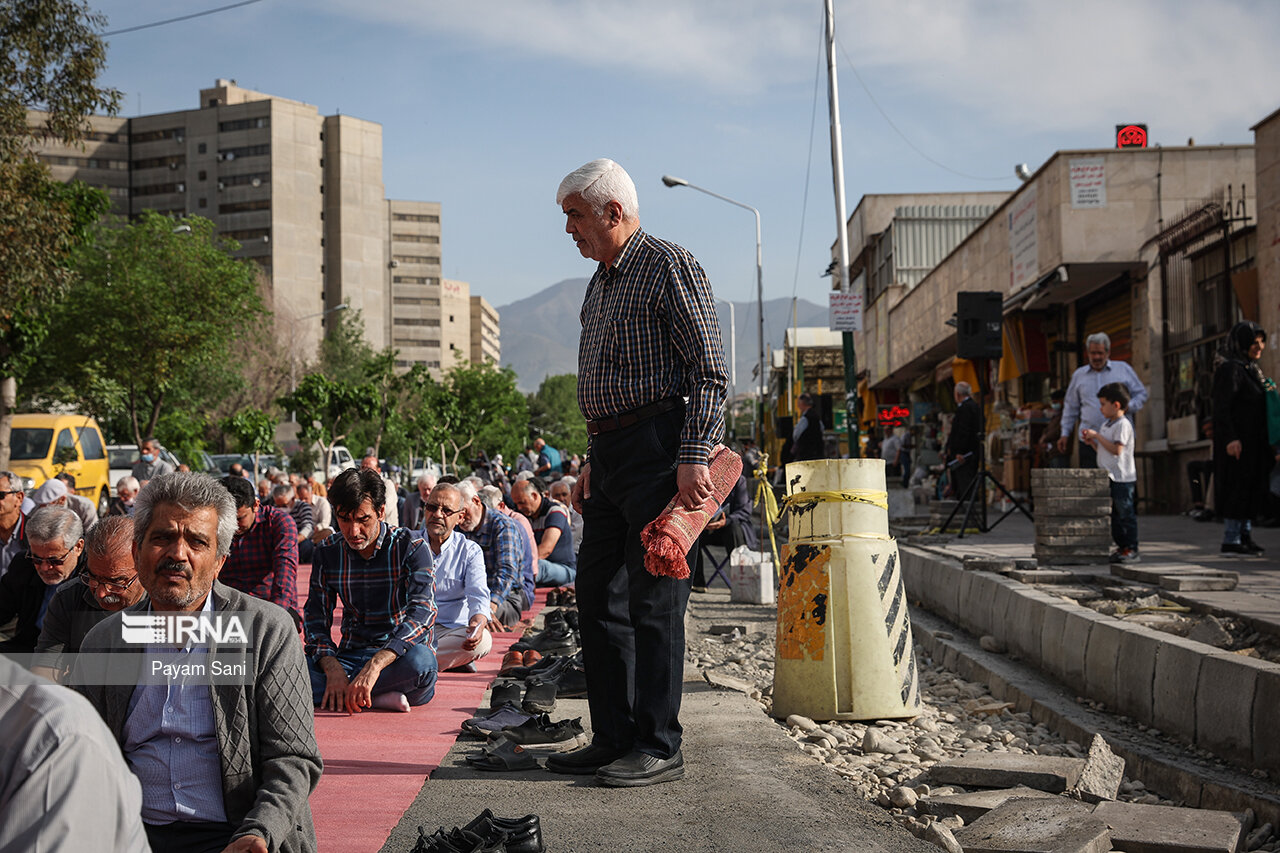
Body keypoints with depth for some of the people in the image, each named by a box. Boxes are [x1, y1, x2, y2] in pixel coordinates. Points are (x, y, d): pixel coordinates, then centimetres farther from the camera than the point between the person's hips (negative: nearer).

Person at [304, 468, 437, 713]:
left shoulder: (411, 547, -8)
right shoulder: (327, 553, 5)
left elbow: (423, 610, -22)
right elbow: (317, 619, 1)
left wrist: (376, 665, -37)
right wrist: (333, 669, -21)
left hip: (398, 657, -3)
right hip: (351, 656, 3)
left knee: (420, 660, -39)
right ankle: (379, 698, -29)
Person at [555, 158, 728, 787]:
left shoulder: (669, 266, -6)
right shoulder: (600, 282, 20)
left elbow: (709, 372, -12)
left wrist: (694, 457, -20)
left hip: (657, 448, -9)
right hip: (609, 452, 9)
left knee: (652, 600, -7)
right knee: (598, 595, 10)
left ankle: (657, 747, 1)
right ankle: (613, 739, 18)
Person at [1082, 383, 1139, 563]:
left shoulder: (1123, 424, -12)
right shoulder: (1106, 424, 17)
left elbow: (1116, 449, -21)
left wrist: (1097, 435, -17)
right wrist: (1091, 442, 6)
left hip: (1122, 479, -9)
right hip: (1108, 478, 9)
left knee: (1126, 514, -5)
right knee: (1113, 515, 11)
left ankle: (1132, 550, -1)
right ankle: (1121, 547, 18)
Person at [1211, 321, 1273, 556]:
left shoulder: (1252, 369, 16)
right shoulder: (1230, 369, -13)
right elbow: (1221, 407, -19)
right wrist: (1230, 438, -27)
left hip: (1253, 440, 9)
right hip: (1237, 441, -9)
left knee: (1252, 488, 10)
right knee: (1238, 486, -8)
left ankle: (1245, 536, 16)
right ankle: (1230, 541, -5)